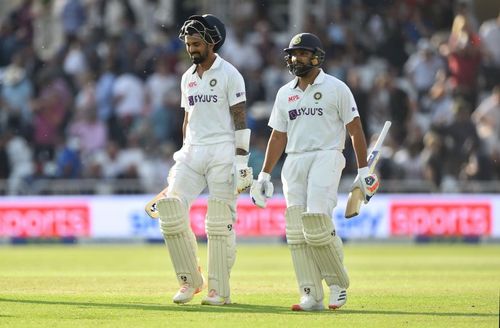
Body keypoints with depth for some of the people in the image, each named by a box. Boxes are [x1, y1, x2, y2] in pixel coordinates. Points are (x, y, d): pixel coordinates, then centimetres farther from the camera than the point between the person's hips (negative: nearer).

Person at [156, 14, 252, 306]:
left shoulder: (229, 74, -5)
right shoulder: (188, 78, 14)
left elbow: (240, 118, -8)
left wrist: (242, 160, -14)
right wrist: (184, 156, 16)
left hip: (222, 152, -6)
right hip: (192, 151, 6)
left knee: (220, 223, -4)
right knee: (172, 210, -8)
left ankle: (219, 290, 1)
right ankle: (190, 279, 4)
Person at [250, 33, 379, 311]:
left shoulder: (335, 88, 2)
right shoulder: (285, 94, 16)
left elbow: (355, 129, 0)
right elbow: (278, 137, 18)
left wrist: (363, 171, -5)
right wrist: (264, 175, 13)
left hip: (326, 157, -5)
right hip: (294, 161, 5)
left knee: (317, 222, -20)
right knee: (296, 231, -3)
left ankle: (338, 284, -1)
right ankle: (311, 296, -1)